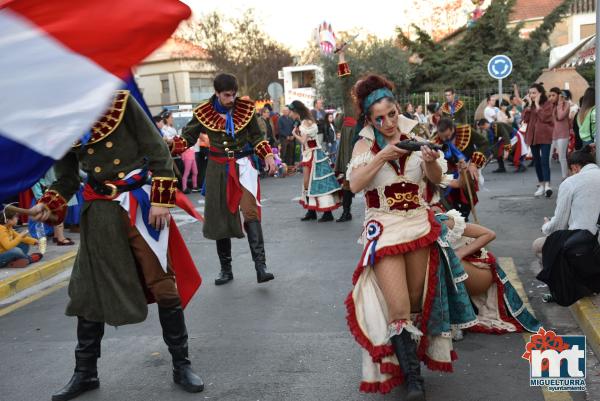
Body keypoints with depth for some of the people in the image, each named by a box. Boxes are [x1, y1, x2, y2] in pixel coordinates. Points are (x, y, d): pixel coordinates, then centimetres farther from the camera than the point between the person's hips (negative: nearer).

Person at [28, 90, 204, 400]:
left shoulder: (121, 103, -6)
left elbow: (158, 152, -5)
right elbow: (66, 178, 10)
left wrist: (161, 201, -10)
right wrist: (48, 206, -8)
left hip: (141, 205, -3)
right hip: (100, 213, 4)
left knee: (163, 286, 0)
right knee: (89, 291, 7)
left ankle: (181, 365, 16)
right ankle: (85, 372, 26)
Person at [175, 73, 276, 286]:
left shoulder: (246, 108, -2)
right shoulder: (204, 113, -3)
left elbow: (256, 137, 7)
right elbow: (188, 137, 4)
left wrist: (268, 156, -7)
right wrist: (169, 145, -13)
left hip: (243, 165, -1)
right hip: (218, 168, 2)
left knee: (250, 212, -17)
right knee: (221, 218, 6)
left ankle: (260, 267, -19)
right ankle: (226, 269, 19)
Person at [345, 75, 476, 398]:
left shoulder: (413, 137, 4)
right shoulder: (365, 145, -2)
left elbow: (436, 179, -1)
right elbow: (354, 185, -17)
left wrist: (431, 161, -22)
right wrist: (382, 156, -25)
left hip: (420, 223, 3)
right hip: (384, 229, -3)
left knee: (417, 302, 12)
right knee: (398, 308, -10)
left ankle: (414, 357, 34)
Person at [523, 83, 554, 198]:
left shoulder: (548, 104, -3)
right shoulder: (530, 105, 13)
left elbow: (544, 117, -18)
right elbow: (525, 119, 1)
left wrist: (537, 104, -13)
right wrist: (530, 105, -4)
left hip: (544, 136, -6)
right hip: (532, 136, 6)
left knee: (544, 161, -16)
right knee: (536, 161, 9)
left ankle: (547, 185, -22)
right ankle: (541, 185, 17)